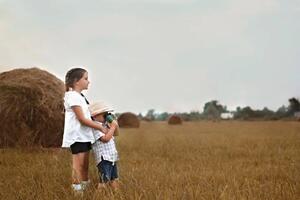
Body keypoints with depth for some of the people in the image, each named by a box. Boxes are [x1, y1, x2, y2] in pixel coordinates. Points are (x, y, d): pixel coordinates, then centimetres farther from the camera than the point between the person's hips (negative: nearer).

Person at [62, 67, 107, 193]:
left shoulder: (80, 97, 18)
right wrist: (100, 127, -13)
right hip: (77, 136, -9)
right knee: (78, 166, -9)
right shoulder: (73, 96, -12)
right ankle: (77, 191, -7)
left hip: (84, 136, 9)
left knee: (85, 166, 11)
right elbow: (82, 119, -16)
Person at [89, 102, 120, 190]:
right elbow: (105, 139, -19)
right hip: (104, 159, -9)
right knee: (104, 182, -13)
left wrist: (115, 124, 8)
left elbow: (116, 133, 27)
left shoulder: (105, 125, 16)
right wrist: (112, 127, -10)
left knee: (114, 180, 13)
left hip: (112, 158, 9)